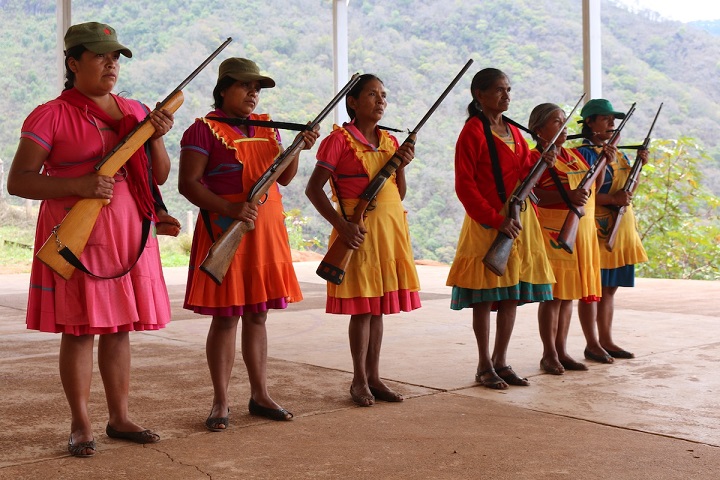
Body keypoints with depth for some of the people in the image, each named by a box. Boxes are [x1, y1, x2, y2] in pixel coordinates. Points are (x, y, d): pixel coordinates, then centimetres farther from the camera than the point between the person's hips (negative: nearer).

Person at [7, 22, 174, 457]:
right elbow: (17, 181, -8)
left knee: (120, 327, 9)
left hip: (129, 236, 5)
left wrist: (157, 137, -5)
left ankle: (120, 418, 19)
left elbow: (161, 176, 13)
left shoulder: (135, 111, 13)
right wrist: (78, 185, -20)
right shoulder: (51, 116, -4)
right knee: (79, 329, 0)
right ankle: (81, 424, 12)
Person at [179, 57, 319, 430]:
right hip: (224, 232, -6)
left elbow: (283, 178, 16)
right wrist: (229, 208, -24)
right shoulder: (204, 130, -6)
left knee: (257, 314, 11)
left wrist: (299, 148, -2)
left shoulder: (267, 127, 15)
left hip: (265, 231, 6)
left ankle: (260, 395, 19)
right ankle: (221, 402, 8)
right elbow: (188, 183, -13)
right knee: (226, 316, -2)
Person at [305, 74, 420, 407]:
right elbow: (313, 188, -10)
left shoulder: (390, 141, 13)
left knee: (378, 306, 10)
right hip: (358, 231, -6)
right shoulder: (339, 139, -6)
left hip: (390, 229, 6)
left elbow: (399, 195, 16)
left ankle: (374, 377, 19)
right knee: (362, 307, -3)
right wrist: (341, 225, -20)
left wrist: (401, 165, -2)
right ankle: (359, 380, 10)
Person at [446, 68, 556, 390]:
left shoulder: (513, 132, 16)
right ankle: (485, 366, 10)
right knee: (484, 296, -1)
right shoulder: (473, 131, -8)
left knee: (512, 295, 9)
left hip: (519, 220, 7)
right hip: (487, 224, -7)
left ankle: (501, 361, 19)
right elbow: (464, 186, -14)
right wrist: (495, 219, -19)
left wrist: (540, 165, -3)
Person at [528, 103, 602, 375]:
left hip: (581, 231, 8)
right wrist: (566, 196, -27)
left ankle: (562, 351, 17)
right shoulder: (535, 158, -7)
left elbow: (593, 186, 23)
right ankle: (549, 355, 5)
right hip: (553, 232, -7)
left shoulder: (574, 155, 18)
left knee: (569, 293, 10)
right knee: (553, 294, -4)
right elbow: (529, 195, -18)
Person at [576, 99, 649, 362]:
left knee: (609, 288, 12)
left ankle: (606, 340, 20)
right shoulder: (584, 153, -9)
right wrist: (612, 199, -22)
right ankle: (592, 344, 6)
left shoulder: (617, 152, 16)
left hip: (620, 229, 8)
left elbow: (628, 189, 21)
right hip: (596, 229, -8)